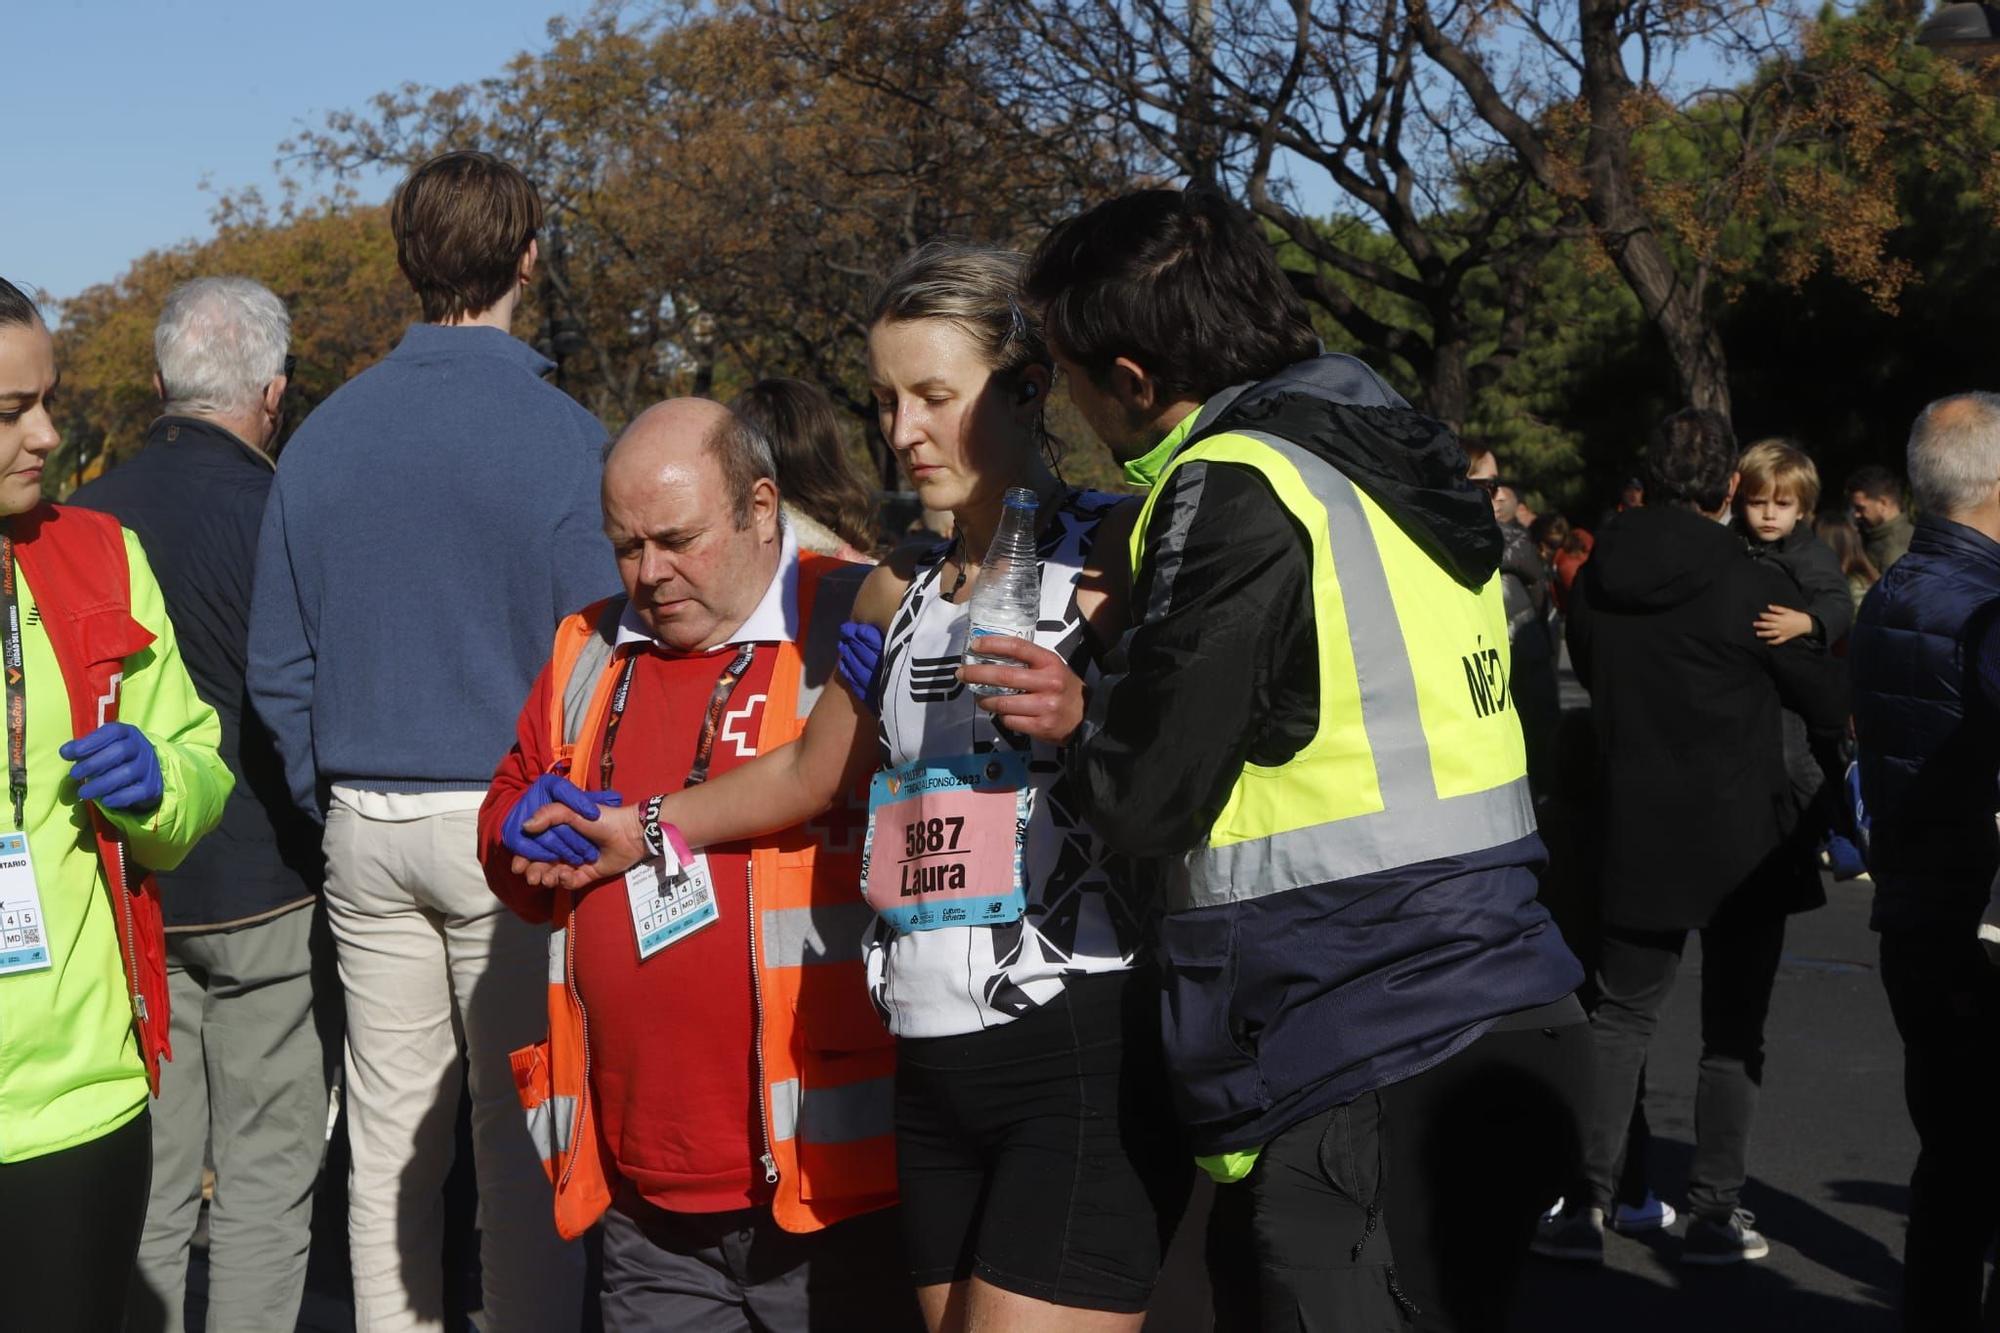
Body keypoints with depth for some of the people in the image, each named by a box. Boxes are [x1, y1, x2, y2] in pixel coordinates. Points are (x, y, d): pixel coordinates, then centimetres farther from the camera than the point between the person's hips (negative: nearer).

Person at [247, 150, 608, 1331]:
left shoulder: (325, 435, 5)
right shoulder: (559, 435, -10)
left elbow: (279, 664, 9)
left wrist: (333, 807, 16)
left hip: (367, 825, 4)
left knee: (390, 1133, 12)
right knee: (524, 1137, 3)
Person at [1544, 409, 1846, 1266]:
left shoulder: (1594, 583, -1)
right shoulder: (1753, 586, -14)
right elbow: (1829, 702, -3)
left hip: (1635, 836, 4)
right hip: (1742, 841, -4)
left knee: (1621, 1013, 12)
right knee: (1732, 1031, 7)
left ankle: (1587, 1202, 6)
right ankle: (1715, 1213, 11)